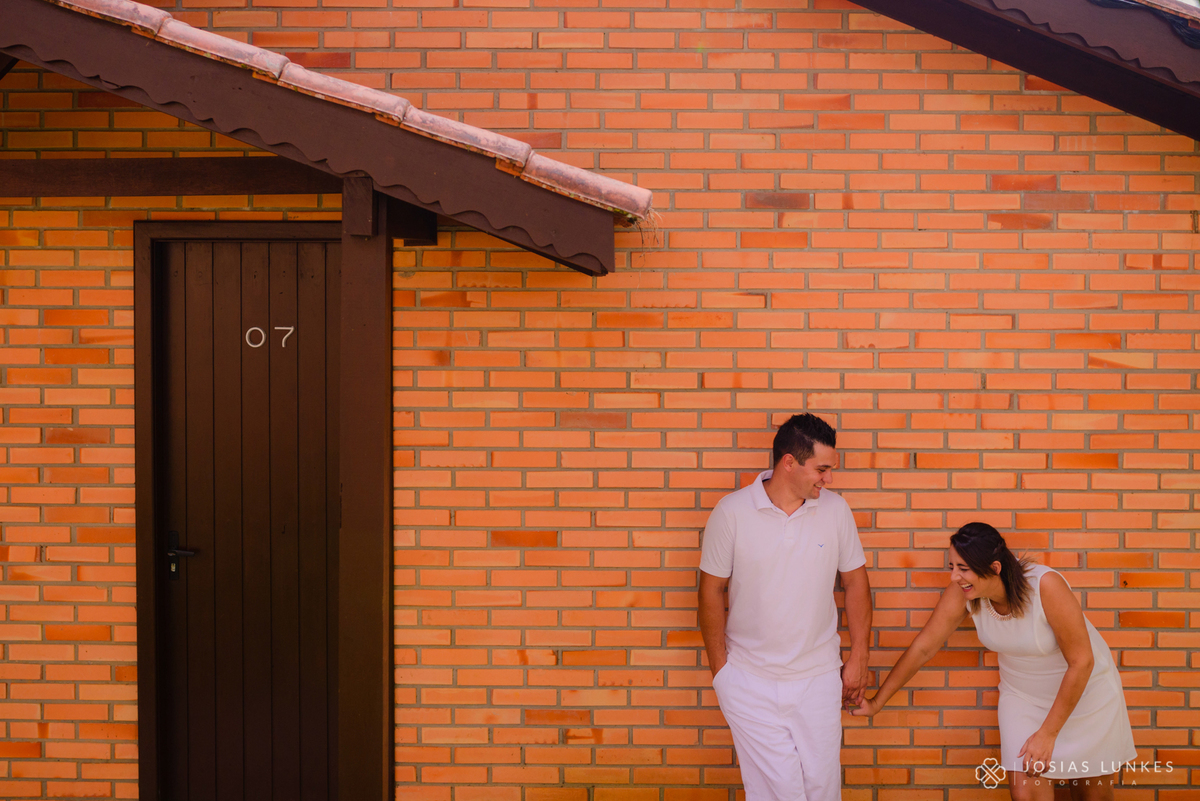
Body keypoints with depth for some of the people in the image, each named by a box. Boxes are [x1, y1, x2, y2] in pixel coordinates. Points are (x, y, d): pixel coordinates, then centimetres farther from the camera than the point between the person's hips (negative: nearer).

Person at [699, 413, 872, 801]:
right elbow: (711, 590, -3)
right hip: (749, 682, -2)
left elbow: (855, 581, 8)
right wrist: (719, 669, -1)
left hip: (818, 678, 3)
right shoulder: (731, 512, -10)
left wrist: (859, 657, 7)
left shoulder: (835, 509, -2)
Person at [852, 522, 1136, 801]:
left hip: (1086, 692, -3)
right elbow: (924, 647, -9)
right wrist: (877, 702, -3)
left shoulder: (1045, 585, -33)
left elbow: (1081, 663, -25)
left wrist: (1048, 733, -21)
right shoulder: (962, 592, -21)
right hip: (1022, 696, 3)